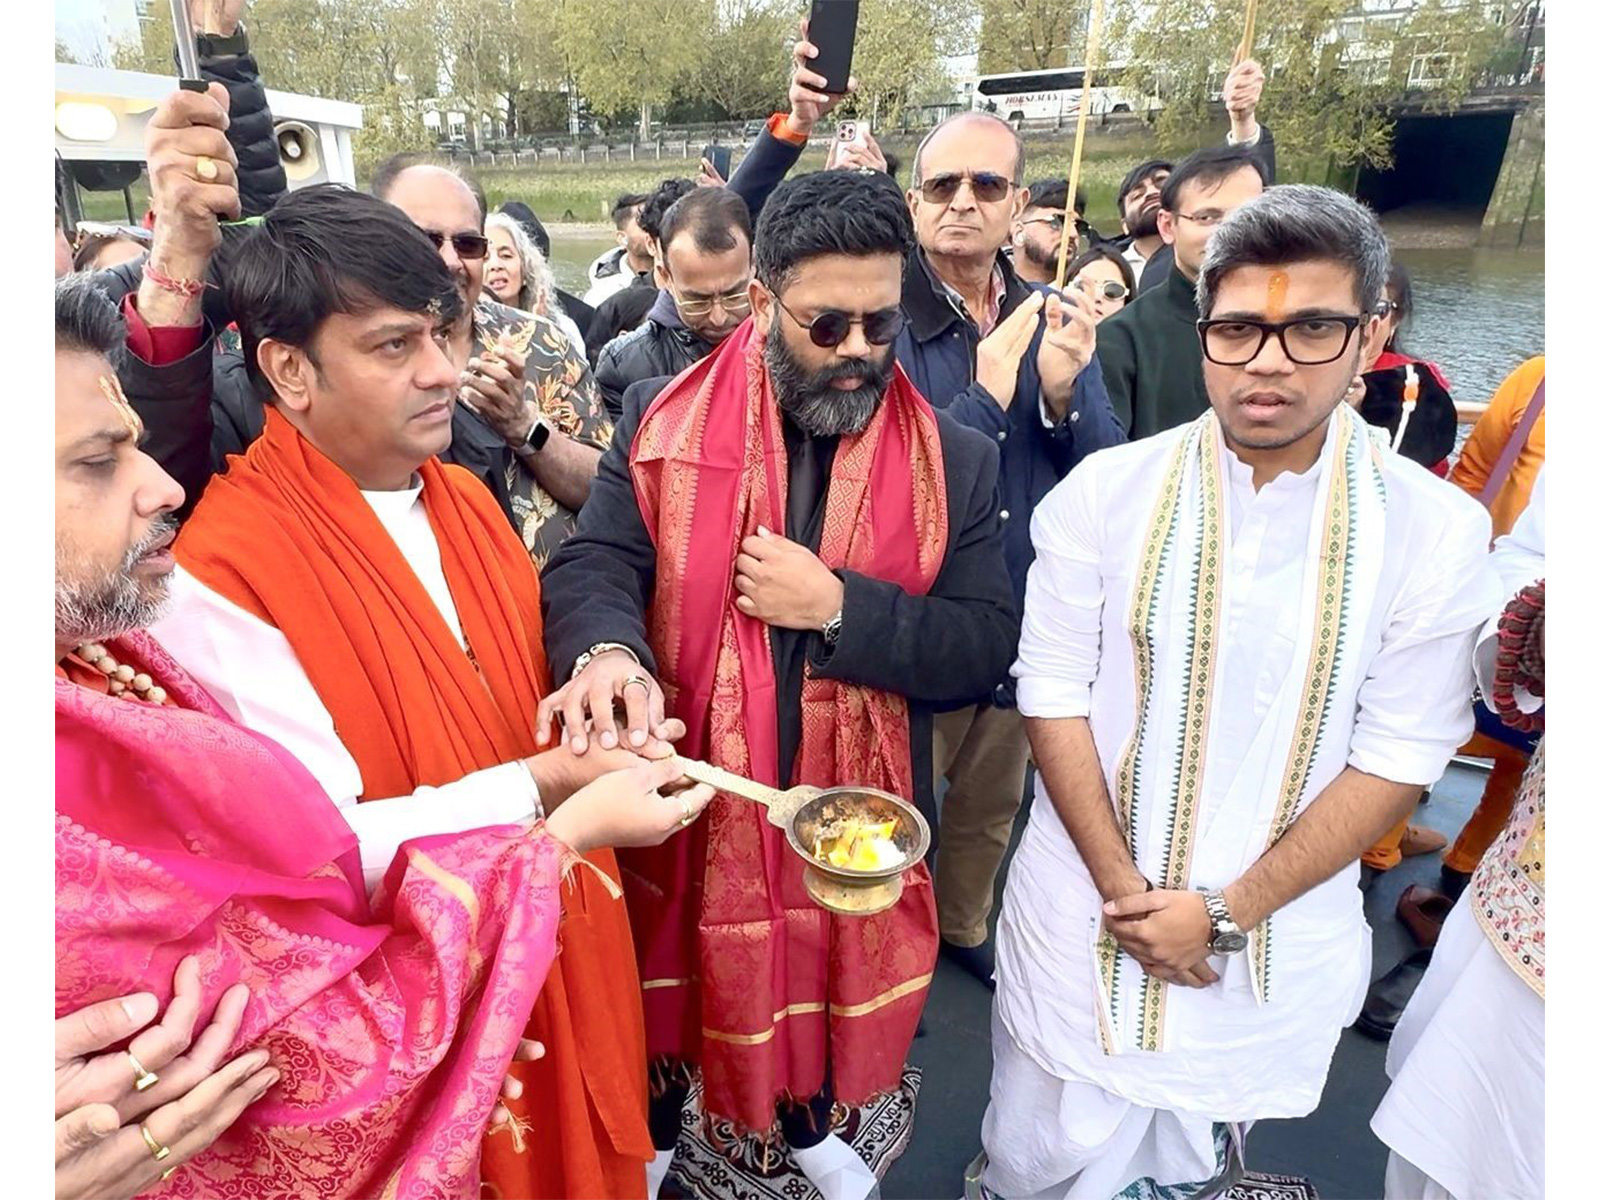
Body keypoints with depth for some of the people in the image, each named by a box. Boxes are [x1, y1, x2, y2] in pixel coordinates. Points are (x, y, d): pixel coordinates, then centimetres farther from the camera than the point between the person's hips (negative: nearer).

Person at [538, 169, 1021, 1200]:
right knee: (677, 977, 24)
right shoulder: (663, 419, -7)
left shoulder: (955, 459, -6)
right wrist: (609, 653, -37)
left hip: (849, 804, 1)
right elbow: (592, 565, -14)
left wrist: (839, 606, -23)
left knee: (823, 973, 26)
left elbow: (985, 644, -10)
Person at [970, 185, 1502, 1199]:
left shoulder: (1435, 530, -9)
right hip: (1085, 917, 0)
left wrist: (1228, 911, -12)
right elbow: (1053, 693, -8)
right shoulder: (1106, 491, -9)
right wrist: (1121, 882, -12)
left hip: (1272, 945, 1)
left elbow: (1399, 755, -8)